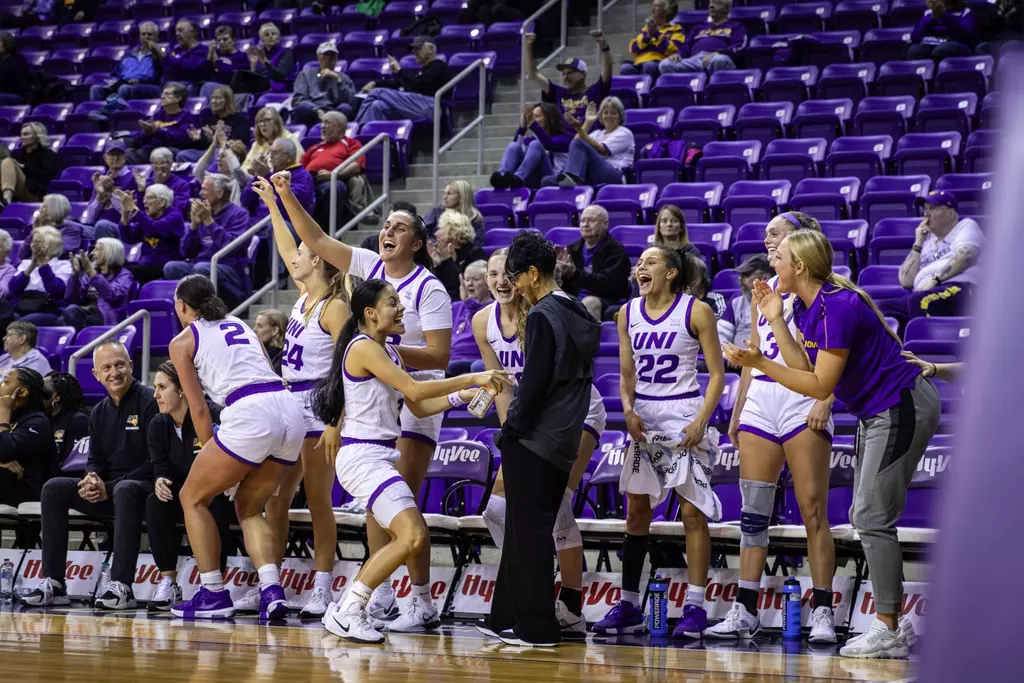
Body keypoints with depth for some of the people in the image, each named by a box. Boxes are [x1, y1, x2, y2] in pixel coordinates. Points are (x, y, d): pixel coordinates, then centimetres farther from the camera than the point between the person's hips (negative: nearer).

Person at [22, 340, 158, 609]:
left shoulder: (149, 402, -10)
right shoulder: (99, 413, 13)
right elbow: (96, 461, 17)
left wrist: (110, 488, -18)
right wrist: (92, 480, -9)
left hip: (145, 488, -7)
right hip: (107, 490, 7)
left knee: (124, 491, -40)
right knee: (53, 488, -9)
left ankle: (121, 587, -43)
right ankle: (53, 584, -13)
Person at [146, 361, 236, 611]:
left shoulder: (214, 417, -20)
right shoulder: (158, 426, 1)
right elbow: (160, 464, 3)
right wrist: (161, 480, -22)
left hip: (220, 495, -5)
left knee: (216, 508, -38)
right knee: (155, 503, -24)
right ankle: (168, 581, -20)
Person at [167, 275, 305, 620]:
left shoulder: (183, 341, 12)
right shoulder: (241, 326, 29)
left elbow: (199, 409, 9)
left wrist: (212, 458, 18)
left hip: (251, 414, -6)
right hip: (290, 409, 6)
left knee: (193, 497, 14)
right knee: (248, 508, 21)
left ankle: (214, 594, 10)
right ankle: (272, 590, -1)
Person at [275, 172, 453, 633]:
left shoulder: (429, 288, -11)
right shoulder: (369, 266, 6)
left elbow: (439, 356, -15)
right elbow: (316, 240, 6)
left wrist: (391, 350, -25)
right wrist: (286, 196, -3)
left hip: (412, 403, -7)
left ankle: (423, 604, -7)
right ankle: (381, 596, 14)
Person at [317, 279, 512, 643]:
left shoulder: (389, 352, 17)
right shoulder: (364, 348, -13)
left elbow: (418, 406, 17)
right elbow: (414, 389, -20)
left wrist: (464, 395, 7)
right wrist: (473, 378, -19)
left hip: (379, 458, 11)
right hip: (364, 458, -11)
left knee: (405, 537, 18)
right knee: (413, 535, -21)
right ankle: (347, 612, -18)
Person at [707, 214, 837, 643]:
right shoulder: (762, 290, 19)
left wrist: (825, 402, -19)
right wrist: (737, 413, 19)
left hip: (802, 400, -6)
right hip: (760, 402, 6)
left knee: (813, 510, -7)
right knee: (753, 510, 3)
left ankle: (822, 612, -4)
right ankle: (744, 612, 5)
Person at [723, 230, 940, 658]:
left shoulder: (838, 307, -24)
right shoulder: (805, 306, 5)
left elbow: (821, 386, -22)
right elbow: (804, 366, 4)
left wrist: (759, 363, -23)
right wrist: (775, 321, 1)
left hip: (903, 409, -10)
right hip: (878, 413, 10)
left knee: (872, 518, -10)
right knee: (867, 517, 10)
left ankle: (887, 632, -7)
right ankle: (893, 621, 14)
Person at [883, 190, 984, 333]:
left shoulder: (966, 226, 15)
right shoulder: (927, 240, 31)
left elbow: (964, 257, -7)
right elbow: (906, 281, 20)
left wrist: (935, 279, -16)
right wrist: (918, 244, 16)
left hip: (958, 288, -6)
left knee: (920, 300, -37)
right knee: (885, 308, -19)